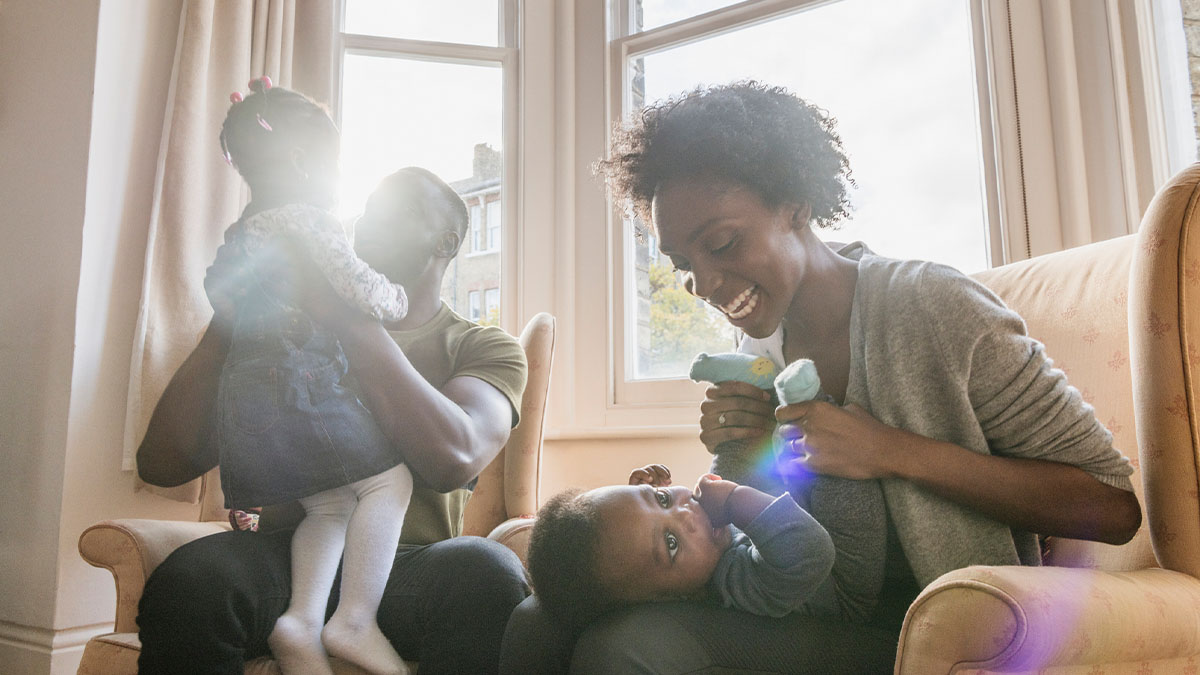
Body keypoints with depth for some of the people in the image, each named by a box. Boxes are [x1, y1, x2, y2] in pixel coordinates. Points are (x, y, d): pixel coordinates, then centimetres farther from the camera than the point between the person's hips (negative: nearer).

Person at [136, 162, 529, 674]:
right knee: (190, 579, -31)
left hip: (410, 564, -1)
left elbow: (453, 460, -18)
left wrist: (342, 310, -22)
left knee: (486, 571, -34)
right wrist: (225, 324, -10)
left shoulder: (487, 348, 7)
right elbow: (162, 466, 4)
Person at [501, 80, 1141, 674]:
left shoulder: (931, 307, -14)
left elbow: (1115, 508, -14)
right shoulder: (761, 344, 5)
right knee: (539, 621, -13)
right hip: (809, 617, 5)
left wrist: (890, 451, -22)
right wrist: (741, 457, -9)